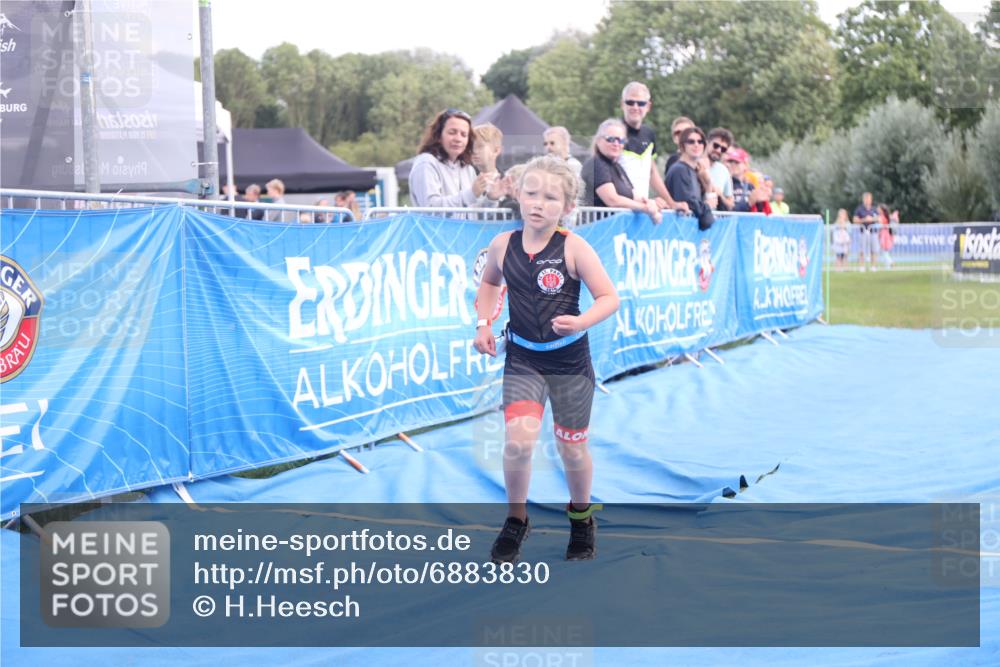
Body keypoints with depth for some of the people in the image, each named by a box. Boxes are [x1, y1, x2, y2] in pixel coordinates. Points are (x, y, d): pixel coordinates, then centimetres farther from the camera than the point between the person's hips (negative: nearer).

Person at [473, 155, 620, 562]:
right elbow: (489, 283, 17)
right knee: (519, 440, -17)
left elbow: (609, 297, -14)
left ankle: (581, 517, 39)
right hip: (522, 360, 1)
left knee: (572, 448, 11)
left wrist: (581, 321, -31)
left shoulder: (573, 248, -15)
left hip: (570, 360, -1)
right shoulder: (503, 245, -4)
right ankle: (515, 521, 7)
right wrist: (483, 323, 5)